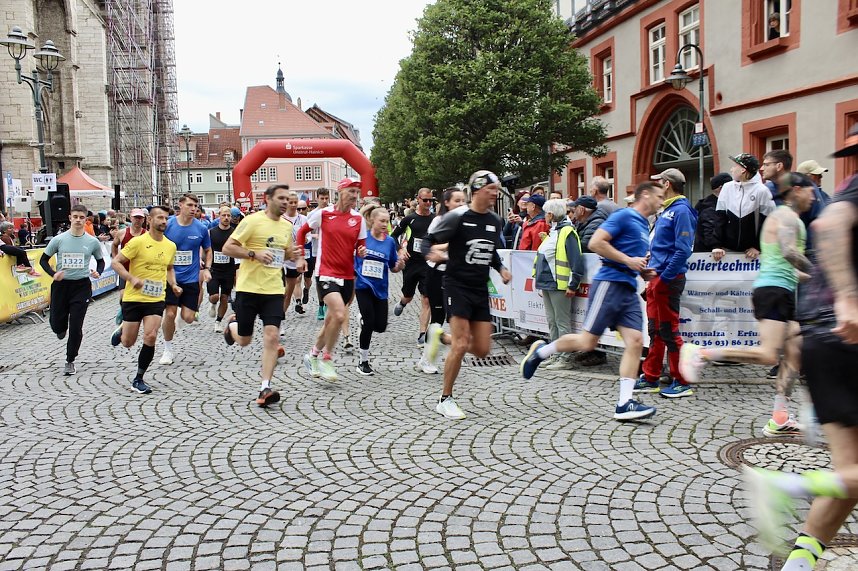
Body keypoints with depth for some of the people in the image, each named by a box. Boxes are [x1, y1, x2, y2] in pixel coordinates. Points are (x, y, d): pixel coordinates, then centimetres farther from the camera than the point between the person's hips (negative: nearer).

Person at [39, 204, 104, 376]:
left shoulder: (92, 242, -1)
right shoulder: (58, 240, -2)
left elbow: (100, 261, 13)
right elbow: (43, 260, 6)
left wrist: (98, 272, -8)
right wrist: (53, 274, -12)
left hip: (82, 286, -1)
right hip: (61, 285, 1)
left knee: (76, 327, -4)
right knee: (56, 325, 7)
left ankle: (70, 362, 12)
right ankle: (62, 328, 47)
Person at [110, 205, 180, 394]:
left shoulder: (171, 246, 6)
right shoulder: (138, 242, -10)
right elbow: (115, 262, -9)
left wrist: (173, 285, 5)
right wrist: (132, 278, -23)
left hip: (156, 299, 3)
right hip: (133, 297, -3)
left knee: (150, 338, -13)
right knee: (128, 343, 5)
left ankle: (138, 379, 5)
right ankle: (121, 330, 44)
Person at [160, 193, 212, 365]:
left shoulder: (201, 228, -1)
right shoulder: (168, 225, -6)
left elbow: (208, 250, 14)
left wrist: (206, 269, 0)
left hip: (191, 278, 1)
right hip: (170, 277, -1)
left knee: (188, 318, -4)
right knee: (170, 314, -5)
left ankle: (182, 311, 35)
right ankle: (168, 350, 15)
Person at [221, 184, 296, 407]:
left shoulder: (287, 226, 9)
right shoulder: (253, 220, -10)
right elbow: (227, 248, -11)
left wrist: (291, 255, 3)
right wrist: (255, 254, -23)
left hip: (274, 290, 4)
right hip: (249, 288, -4)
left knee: (272, 336, -10)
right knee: (244, 341, 9)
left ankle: (265, 388, -6)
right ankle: (232, 326, 45)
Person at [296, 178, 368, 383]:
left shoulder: (358, 219, 5)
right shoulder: (322, 213, -4)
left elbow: (360, 245, 11)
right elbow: (302, 232, 10)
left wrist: (362, 251, -12)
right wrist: (300, 257, 6)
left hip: (347, 275, 5)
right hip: (326, 272, -5)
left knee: (332, 319, 12)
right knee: (339, 315, -22)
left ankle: (313, 355, 34)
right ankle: (326, 358, -2)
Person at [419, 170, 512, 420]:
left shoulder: (495, 221, 8)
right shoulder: (458, 216, -11)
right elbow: (428, 241, -8)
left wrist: (501, 268, 6)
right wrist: (432, 253, -30)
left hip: (480, 289, 6)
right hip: (457, 286, -6)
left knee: (482, 350, 3)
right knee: (461, 345, -14)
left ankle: (446, 338, 33)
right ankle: (445, 400, 3)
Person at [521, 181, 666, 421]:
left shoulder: (644, 226, 23)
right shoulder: (624, 216, -5)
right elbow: (595, 243, -15)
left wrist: (645, 272, 16)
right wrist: (628, 260, -15)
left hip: (629, 290, 8)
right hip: (609, 283, -8)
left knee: (635, 341, -6)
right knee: (588, 341, -7)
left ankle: (624, 404, -5)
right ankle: (541, 351, 16)